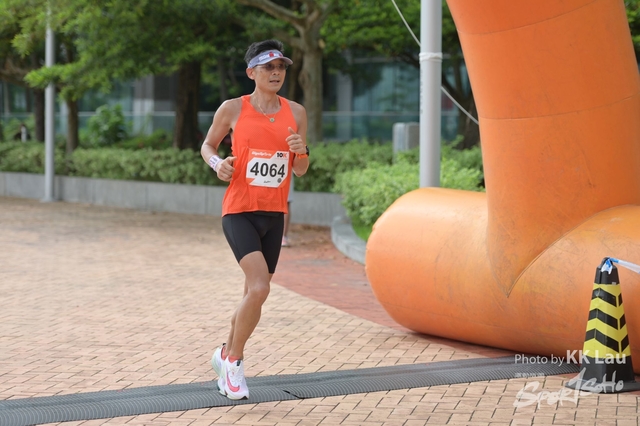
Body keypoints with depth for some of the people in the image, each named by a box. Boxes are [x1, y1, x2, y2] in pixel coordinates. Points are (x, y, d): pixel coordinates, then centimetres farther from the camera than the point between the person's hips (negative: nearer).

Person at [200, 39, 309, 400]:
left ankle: (226, 355, 35)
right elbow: (208, 145, 12)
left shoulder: (296, 113, 6)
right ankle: (234, 360, -2)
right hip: (239, 211, -5)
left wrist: (301, 152, -10)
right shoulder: (233, 109, -3)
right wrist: (217, 163, -10)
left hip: (275, 215, 5)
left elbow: (300, 171, 12)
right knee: (260, 288, -22)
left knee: (255, 294, 11)